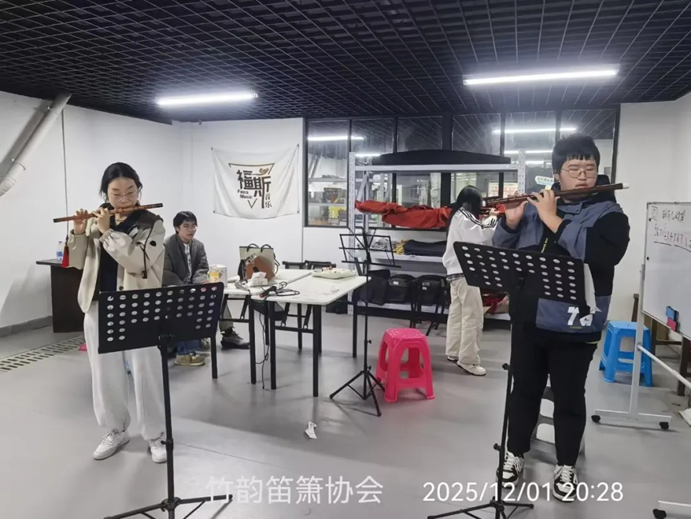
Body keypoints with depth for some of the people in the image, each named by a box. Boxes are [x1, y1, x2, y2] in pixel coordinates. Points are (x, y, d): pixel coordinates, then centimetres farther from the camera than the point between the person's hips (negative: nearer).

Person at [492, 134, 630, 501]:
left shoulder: (609, 214, -4)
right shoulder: (535, 205, 6)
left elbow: (602, 254, -25)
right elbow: (503, 250, 9)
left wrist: (553, 220, -23)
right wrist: (510, 221, -11)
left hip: (573, 328, -3)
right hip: (528, 320, 3)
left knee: (569, 398, 11)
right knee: (524, 389, 15)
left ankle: (566, 467, 30)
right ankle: (515, 454, 33)